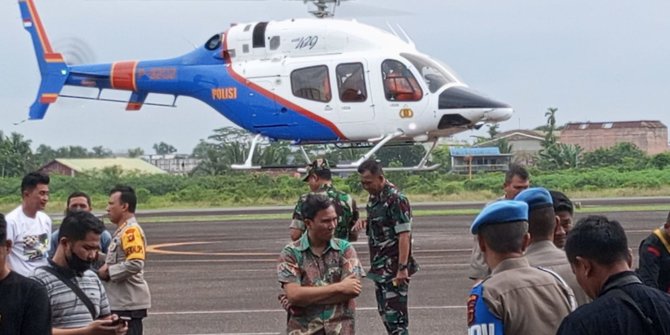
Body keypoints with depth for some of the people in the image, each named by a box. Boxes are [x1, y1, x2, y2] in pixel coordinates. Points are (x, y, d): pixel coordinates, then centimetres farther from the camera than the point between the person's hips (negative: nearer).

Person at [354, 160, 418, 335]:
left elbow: (404, 235, -21)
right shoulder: (374, 197, 11)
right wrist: (365, 222, 4)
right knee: (385, 313, 15)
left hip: (394, 269, -9)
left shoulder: (396, 199, -17)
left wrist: (402, 268, -25)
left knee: (395, 313, -8)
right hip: (380, 267, 9)